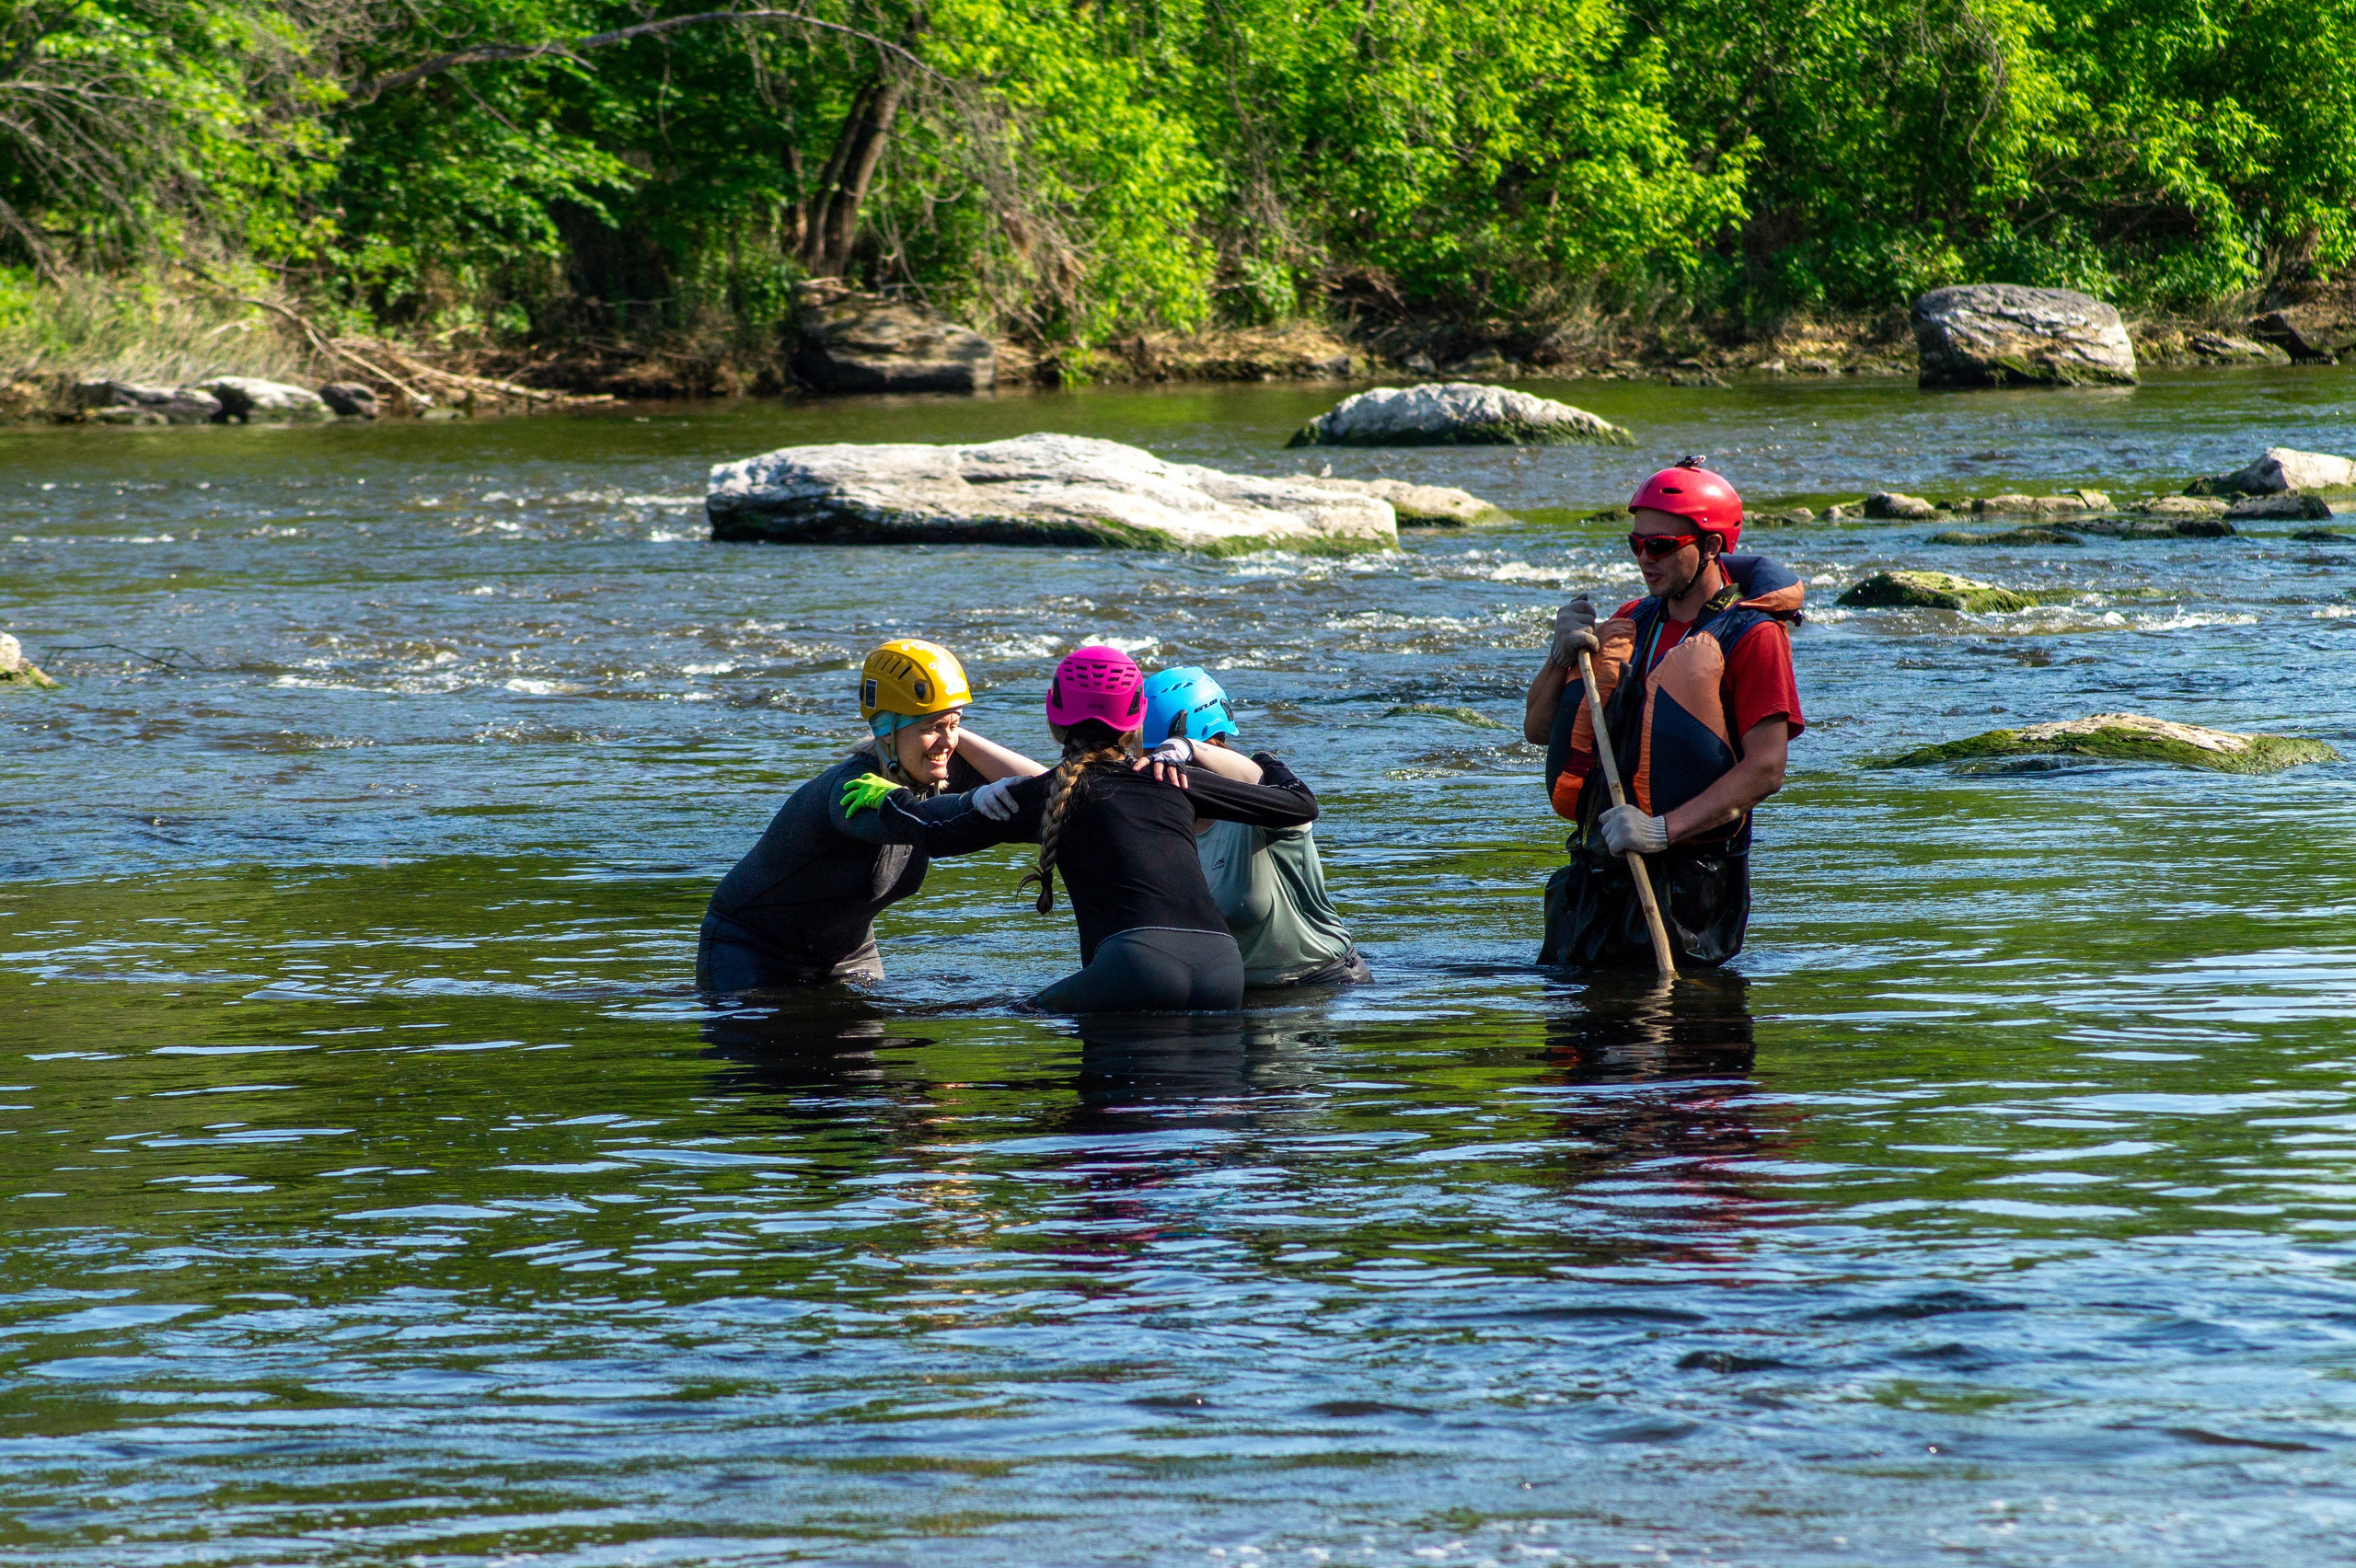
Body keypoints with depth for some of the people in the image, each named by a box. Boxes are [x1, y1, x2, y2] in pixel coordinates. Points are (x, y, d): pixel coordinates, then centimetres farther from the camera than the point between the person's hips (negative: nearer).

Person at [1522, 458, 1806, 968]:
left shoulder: (1751, 635, -8)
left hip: (1690, 876, -3)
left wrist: (1663, 829, -25)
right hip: (1598, 869, 3)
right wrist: (1562, 655, -8)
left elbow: (1766, 769, -16)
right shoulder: (1632, 622, 12)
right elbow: (1538, 729, 12)